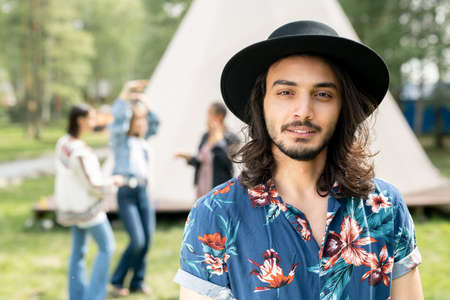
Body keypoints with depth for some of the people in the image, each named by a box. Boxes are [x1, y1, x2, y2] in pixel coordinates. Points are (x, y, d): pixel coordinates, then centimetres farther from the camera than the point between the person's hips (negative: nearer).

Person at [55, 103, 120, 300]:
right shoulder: (80, 153, -28)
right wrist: (113, 181, -5)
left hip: (70, 205, 8)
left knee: (78, 251, 16)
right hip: (87, 208, -8)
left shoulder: (63, 142, -1)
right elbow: (94, 185, -22)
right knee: (107, 247, 7)